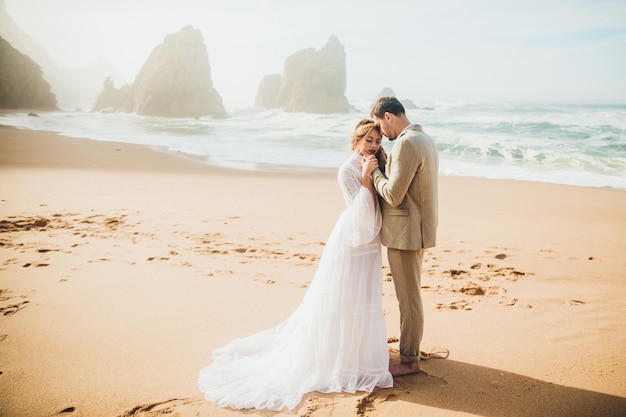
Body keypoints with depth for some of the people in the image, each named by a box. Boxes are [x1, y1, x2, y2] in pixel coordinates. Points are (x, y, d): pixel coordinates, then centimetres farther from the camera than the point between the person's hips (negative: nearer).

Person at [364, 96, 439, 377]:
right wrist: (386, 165, 8)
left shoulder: (406, 144, -20)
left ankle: (409, 361, 13)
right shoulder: (425, 139, 12)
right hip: (417, 229, 10)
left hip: (405, 232, -10)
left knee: (409, 298, 1)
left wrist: (374, 171, -10)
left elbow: (394, 195, -23)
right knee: (409, 295, 20)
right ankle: (410, 347, 33)